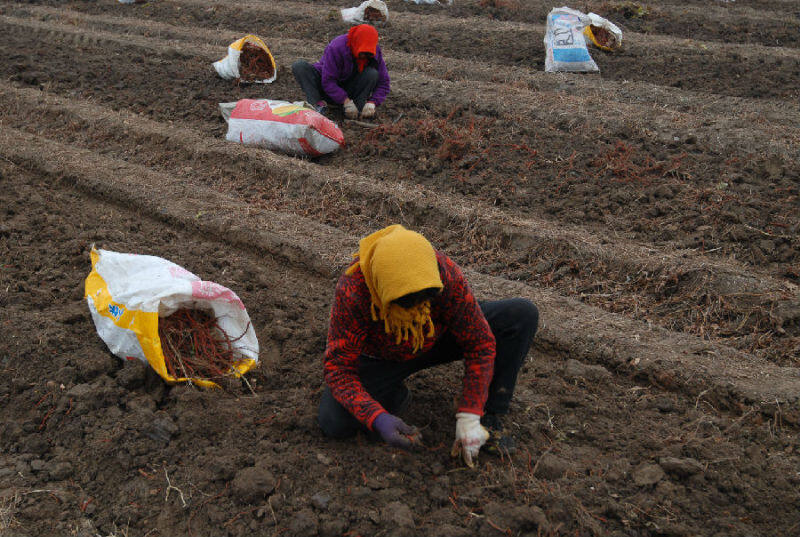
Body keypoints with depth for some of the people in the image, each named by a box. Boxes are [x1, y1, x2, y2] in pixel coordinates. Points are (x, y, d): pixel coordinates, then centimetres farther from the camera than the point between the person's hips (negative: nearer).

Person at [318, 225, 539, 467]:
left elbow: (480, 344, -23)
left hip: (436, 341, 2)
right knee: (334, 424, -26)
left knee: (523, 314, -18)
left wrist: (469, 417, -28)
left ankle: (489, 416, -8)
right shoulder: (352, 291, -37)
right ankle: (395, 393, 5)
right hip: (382, 357, -1)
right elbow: (339, 367, -31)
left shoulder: (448, 275, -33)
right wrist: (378, 419, -46)